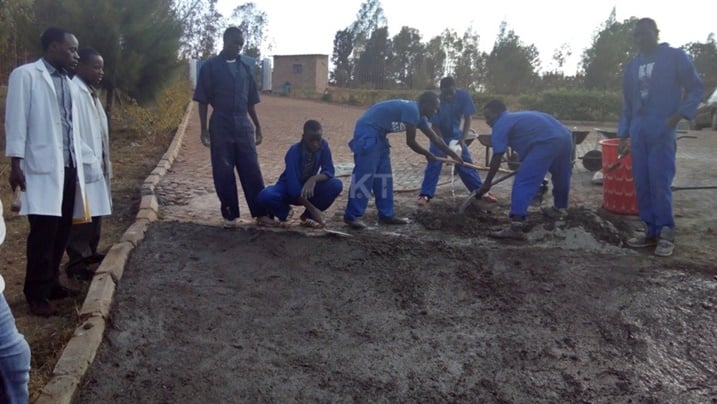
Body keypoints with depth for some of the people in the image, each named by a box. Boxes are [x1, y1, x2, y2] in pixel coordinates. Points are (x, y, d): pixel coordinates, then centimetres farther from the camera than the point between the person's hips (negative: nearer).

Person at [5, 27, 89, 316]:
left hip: (68, 167, 7)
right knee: (43, 232, -4)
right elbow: (16, 119, -7)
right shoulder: (25, 75, -3)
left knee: (61, 231, 9)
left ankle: (51, 283, 22)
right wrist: (15, 163, -12)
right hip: (42, 167, -6)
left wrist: (78, 164, 14)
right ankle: (37, 294, 7)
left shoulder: (69, 84, 17)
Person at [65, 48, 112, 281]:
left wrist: (102, 161, 15)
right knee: (82, 217, -2)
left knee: (95, 213, 17)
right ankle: (76, 264, 7)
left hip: (96, 166, 9)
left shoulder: (90, 93, 14)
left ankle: (90, 253, 30)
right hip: (83, 167, -9)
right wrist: (90, 161, -19)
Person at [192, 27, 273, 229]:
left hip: (243, 125, 3)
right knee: (223, 172, 2)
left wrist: (258, 126, 12)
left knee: (252, 170, 1)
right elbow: (203, 100, -2)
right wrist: (204, 129, -7)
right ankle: (230, 215, 11)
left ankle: (261, 213, 6)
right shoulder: (210, 66, 0)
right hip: (221, 125, -3)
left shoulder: (244, 68, 11)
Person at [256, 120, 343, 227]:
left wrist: (314, 179, -37)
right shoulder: (294, 151, -27)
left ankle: (307, 216, -5)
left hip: (309, 188, 4)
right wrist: (313, 209, -35)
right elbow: (293, 185, -31)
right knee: (265, 196, -34)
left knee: (336, 185, -24)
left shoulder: (323, 145, -15)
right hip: (290, 189, -3)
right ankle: (284, 213, 1)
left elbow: (329, 171, -14)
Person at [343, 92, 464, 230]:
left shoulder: (419, 115, 13)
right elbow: (411, 141, -13)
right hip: (367, 132, -11)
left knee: (383, 175, 10)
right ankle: (351, 216, -5)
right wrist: (427, 154, 3)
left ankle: (386, 215, 15)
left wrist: (454, 155, 25)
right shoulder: (412, 110, -17)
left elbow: (435, 138, 22)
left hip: (377, 134, 11)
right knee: (365, 174, -10)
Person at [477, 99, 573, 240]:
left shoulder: (501, 125, 4)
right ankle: (560, 208, 56)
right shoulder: (517, 116, 30)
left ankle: (516, 228, -17)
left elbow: (497, 158, -1)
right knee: (561, 176, 31)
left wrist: (487, 183, 3)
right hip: (565, 137, 9)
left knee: (523, 182, -9)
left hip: (548, 143, -9)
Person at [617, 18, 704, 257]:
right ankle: (652, 231, 11)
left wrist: (680, 114, -12)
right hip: (638, 132, 5)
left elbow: (696, 88, 2)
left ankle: (666, 233, 1)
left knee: (659, 182, -10)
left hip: (662, 131, -5)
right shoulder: (632, 66, 16)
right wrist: (623, 135, 15)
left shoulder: (675, 56, 2)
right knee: (641, 184, 3)